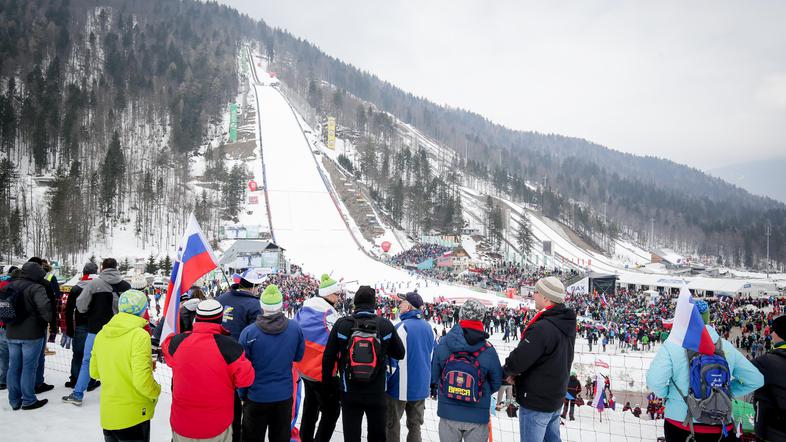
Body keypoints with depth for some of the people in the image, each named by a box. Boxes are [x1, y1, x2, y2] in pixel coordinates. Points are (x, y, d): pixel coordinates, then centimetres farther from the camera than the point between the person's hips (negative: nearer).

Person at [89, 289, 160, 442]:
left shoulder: (101, 334, 0)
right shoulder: (139, 335, -20)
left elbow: (94, 372, 11)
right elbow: (142, 380, -24)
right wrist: (156, 391, -5)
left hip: (107, 415, 6)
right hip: (134, 416, -6)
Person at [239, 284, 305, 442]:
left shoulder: (248, 332, -18)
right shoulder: (295, 328, -12)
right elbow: (298, 356, 4)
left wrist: (242, 395, 5)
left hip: (256, 397, -2)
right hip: (284, 396, 2)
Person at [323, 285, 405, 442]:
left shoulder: (342, 324, -10)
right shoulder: (385, 325, -9)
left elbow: (328, 357, -6)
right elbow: (400, 354, 1)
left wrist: (327, 382, 7)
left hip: (349, 393, 0)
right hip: (377, 393, 1)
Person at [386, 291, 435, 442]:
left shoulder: (402, 327, -16)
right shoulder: (428, 327, 6)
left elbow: (394, 359, -16)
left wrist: (385, 381, -5)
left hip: (401, 387, -6)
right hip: (421, 386, 6)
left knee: (392, 425, 8)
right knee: (415, 425, 14)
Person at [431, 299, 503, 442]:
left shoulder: (442, 346, -12)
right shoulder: (489, 351, -14)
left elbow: (434, 375, -2)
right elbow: (496, 383, -2)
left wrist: (434, 389, 20)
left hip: (448, 414, 1)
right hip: (477, 416, -1)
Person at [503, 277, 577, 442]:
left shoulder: (542, 328, -28)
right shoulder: (566, 324, 2)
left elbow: (518, 360, -28)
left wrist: (509, 371, -4)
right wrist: (516, 372, -1)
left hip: (536, 402, -9)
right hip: (556, 398, 9)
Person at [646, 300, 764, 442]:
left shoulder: (672, 346, -14)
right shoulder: (726, 347, -1)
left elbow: (654, 381, -23)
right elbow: (755, 380, 4)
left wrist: (666, 394, -2)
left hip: (678, 418, -3)